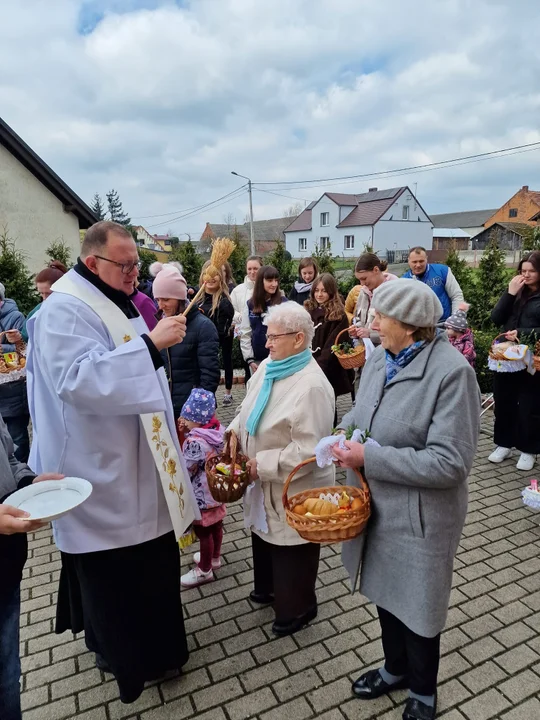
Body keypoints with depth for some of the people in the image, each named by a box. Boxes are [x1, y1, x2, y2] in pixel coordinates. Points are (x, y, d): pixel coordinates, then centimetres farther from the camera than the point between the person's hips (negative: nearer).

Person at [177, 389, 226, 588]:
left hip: (202, 496, -9)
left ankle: (204, 570, 30)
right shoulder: (219, 430, -7)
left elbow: (185, 472, -22)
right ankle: (214, 558, 47)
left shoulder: (195, 442, -33)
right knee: (216, 526, 25)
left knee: (203, 533, 11)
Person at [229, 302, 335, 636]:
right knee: (265, 538, 28)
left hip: (295, 492, -8)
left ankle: (298, 608, 40)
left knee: (291, 551, 14)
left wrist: (261, 466, -23)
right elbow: (248, 406, 11)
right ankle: (269, 588, 55)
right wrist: (235, 433, -5)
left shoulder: (311, 386, -29)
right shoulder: (269, 365, -2)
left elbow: (307, 452, -29)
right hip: (266, 485, 8)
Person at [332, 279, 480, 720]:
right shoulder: (380, 358, -1)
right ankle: (396, 669, 54)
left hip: (418, 517, -6)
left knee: (417, 608, 16)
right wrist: (346, 433, -9)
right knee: (386, 593, 25)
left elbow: (450, 463, -26)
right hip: (376, 507, 6)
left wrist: (369, 458, -25)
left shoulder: (452, 371, -23)